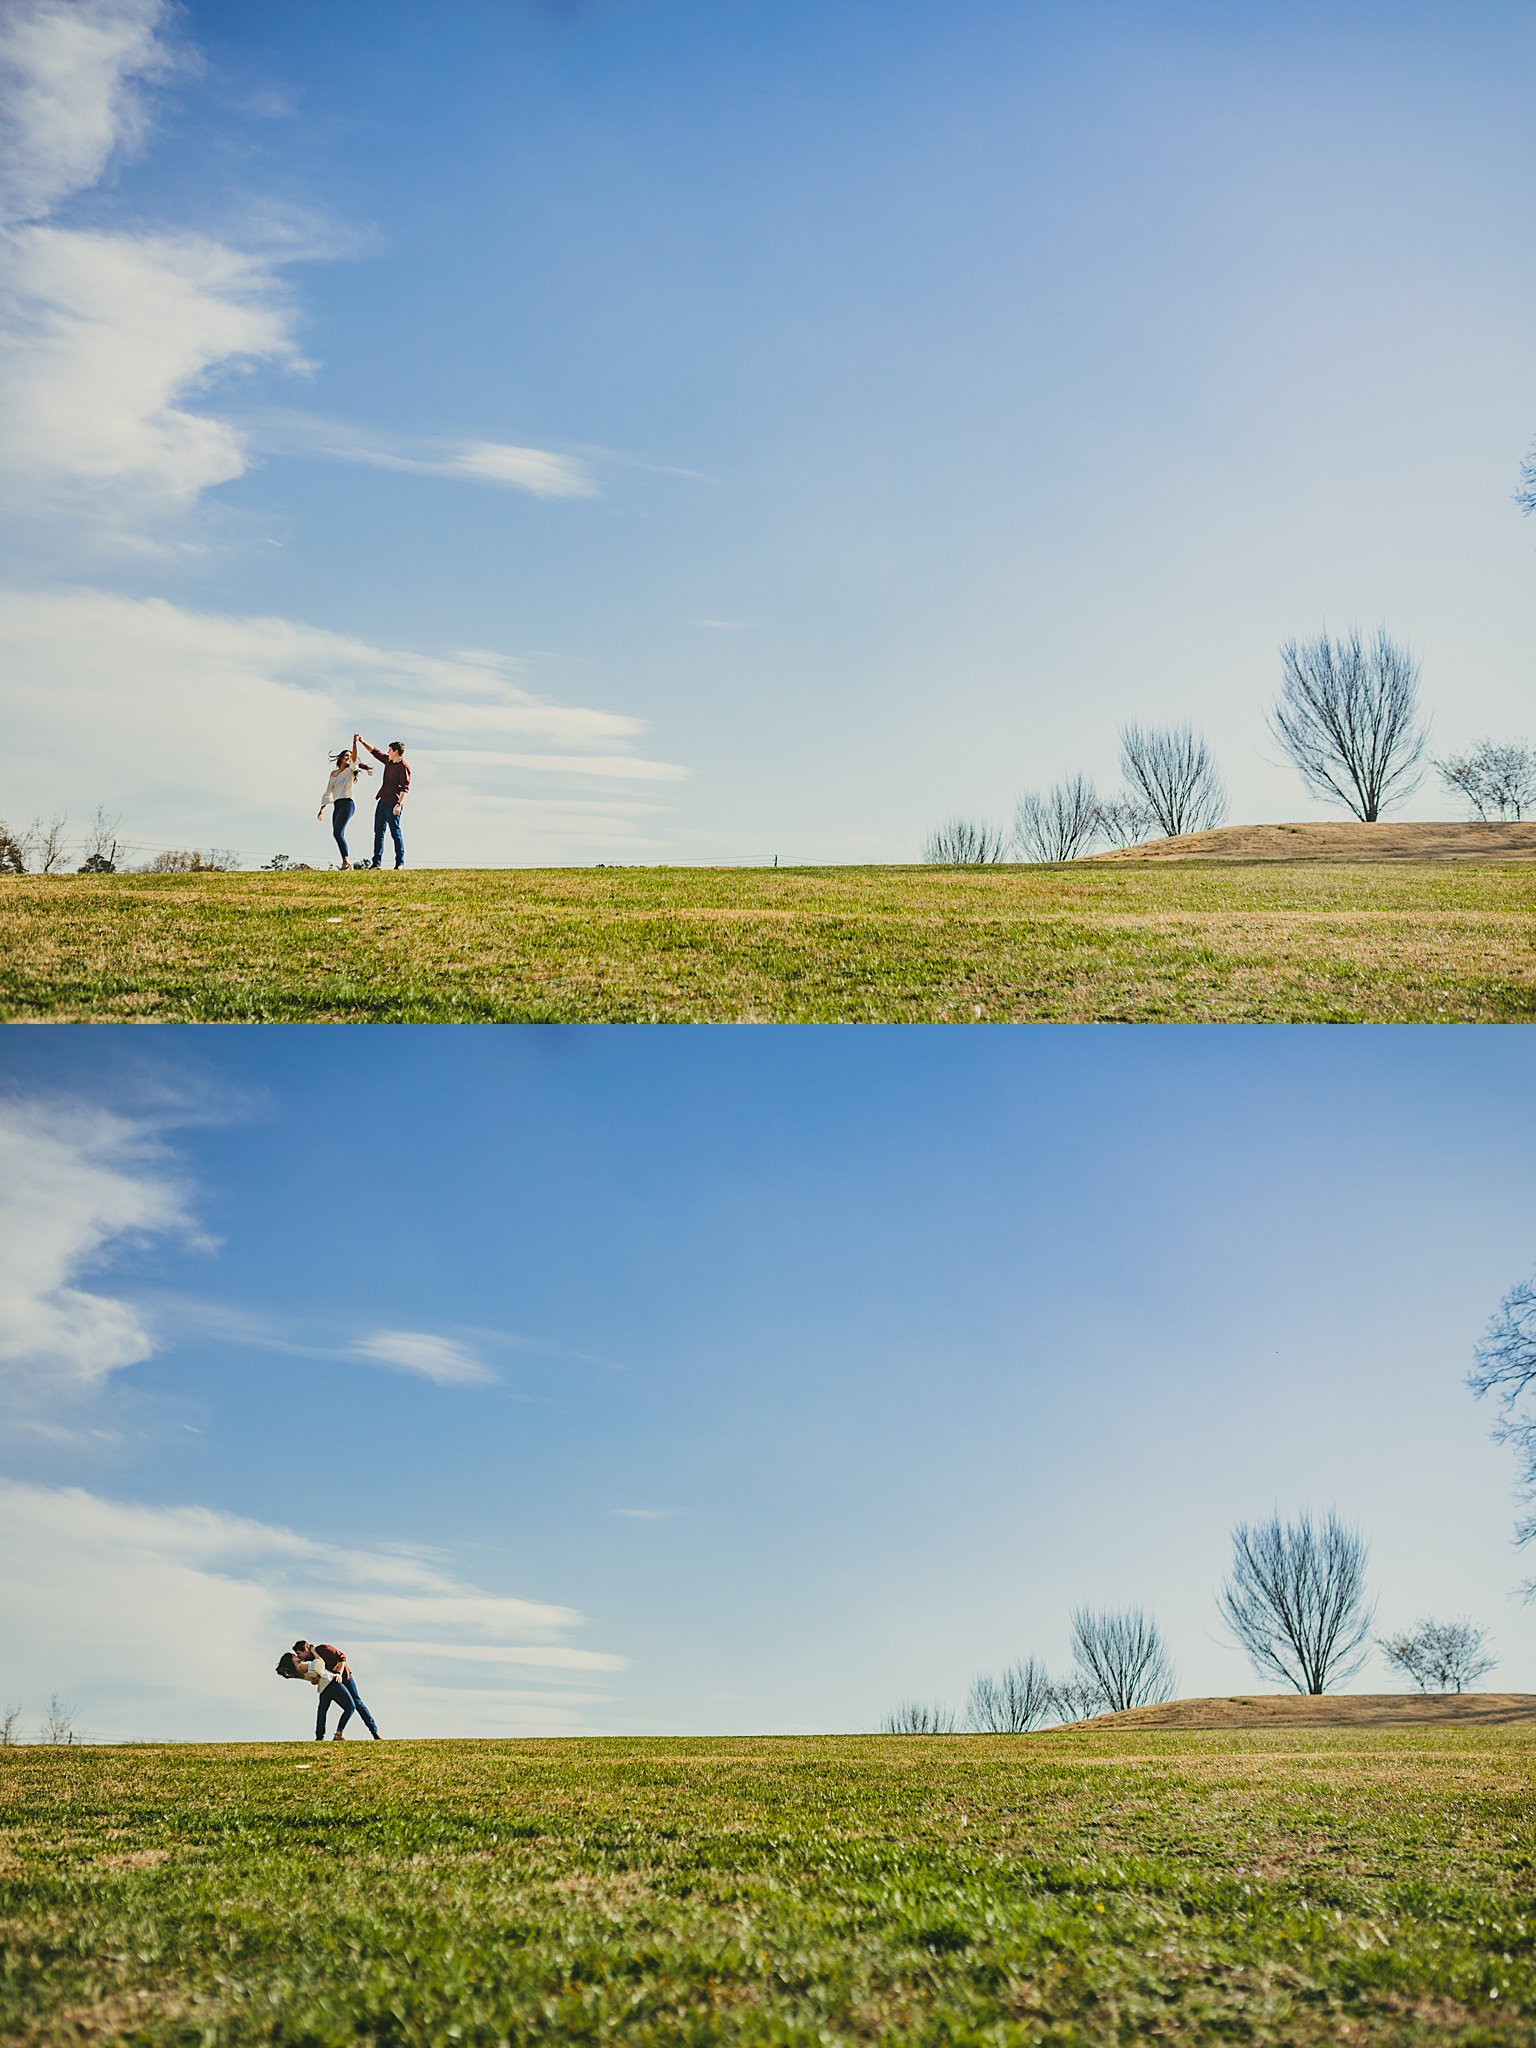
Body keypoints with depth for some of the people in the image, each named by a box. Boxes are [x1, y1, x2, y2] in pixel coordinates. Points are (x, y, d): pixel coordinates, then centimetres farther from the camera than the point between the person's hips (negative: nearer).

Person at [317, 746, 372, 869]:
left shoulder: (350, 770, 4)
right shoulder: (333, 773, 21)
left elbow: (354, 760, -16)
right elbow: (328, 792, 26)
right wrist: (322, 808, 23)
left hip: (347, 804, -7)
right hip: (337, 806, 7)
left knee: (337, 832, -19)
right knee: (337, 834, 1)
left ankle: (346, 861, -21)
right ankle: (345, 862, 3)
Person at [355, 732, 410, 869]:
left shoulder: (403, 767, -12)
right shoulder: (388, 761, 14)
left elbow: (405, 788, -18)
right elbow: (374, 751, 27)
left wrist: (399, 804, -25)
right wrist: (362, 742, 22)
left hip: (392, 804, -9)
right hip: (382, 801, 9)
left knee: (395, 833, -6)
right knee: (378, 832, 8)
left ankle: (400, 863, -1)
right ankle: (376, 863, 10)